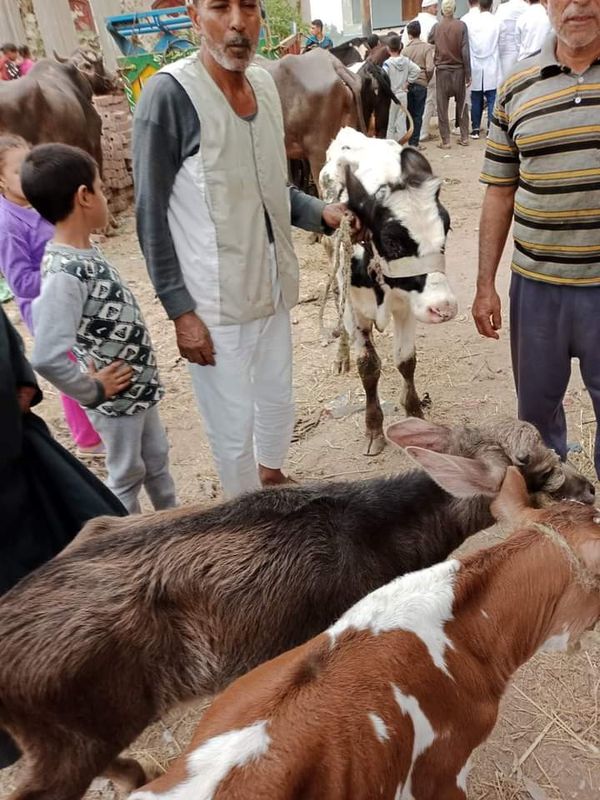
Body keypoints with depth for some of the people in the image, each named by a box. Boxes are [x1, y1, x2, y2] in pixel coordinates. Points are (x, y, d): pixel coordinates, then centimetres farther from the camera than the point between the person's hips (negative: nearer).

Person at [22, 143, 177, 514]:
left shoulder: (85, 250, 0)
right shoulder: (64, 274, -29)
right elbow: (47, 358, -36)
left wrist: (143, 373, 10)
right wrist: (93, 391, -20)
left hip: (140, 382, 8)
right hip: (117, 394, -8)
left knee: (157, 458, 25)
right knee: (127, 474, 13)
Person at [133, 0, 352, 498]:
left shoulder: (265, 83, 5)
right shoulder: (170, 94, -16)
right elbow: (151, 214, -13)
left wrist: (321, 214, -4)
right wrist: (180, 310, -15)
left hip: (273, 285, 7)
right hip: (214, 301, -7)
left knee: (278, 401, 22)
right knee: (234, 425, 7)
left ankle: (272, 480, 50)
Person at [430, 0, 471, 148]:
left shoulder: (436, 28, -4)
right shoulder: (461, 26, -6)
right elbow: (465, 51, -8)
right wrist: (468, 74, -3)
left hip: (442, 70, 0)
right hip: (458, 70, 1)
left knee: (442, 107, 5)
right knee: (461, 104, 13)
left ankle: (445, 140, 3)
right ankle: (464, 137, 15)